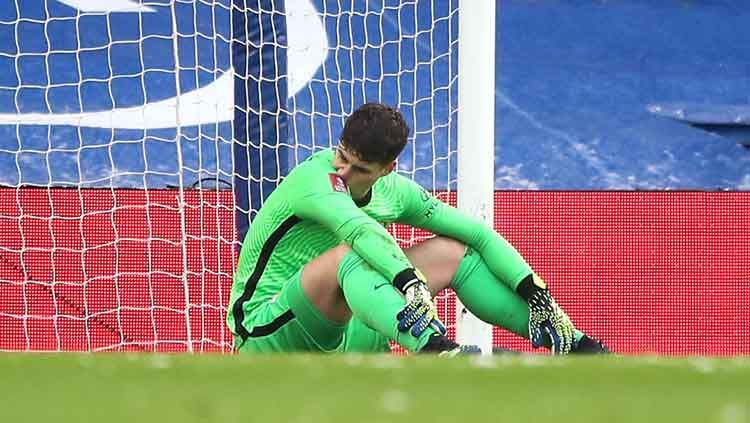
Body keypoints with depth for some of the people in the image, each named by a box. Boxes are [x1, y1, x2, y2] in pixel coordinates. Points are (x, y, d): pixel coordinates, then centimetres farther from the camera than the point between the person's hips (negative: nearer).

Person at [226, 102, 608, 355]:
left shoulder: (394, 191, 2)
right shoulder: (314, 178, -21)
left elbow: (479, 234, 5)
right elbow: (358, 228, -41)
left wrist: (536, 294, -6)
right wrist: (410, 281, -56)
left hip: (341, 332, 7)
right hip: (265, 330, -7)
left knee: (455, 251, 1)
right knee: (349, 255, -37)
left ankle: (573, 345, 0)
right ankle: (439, 352, -59)